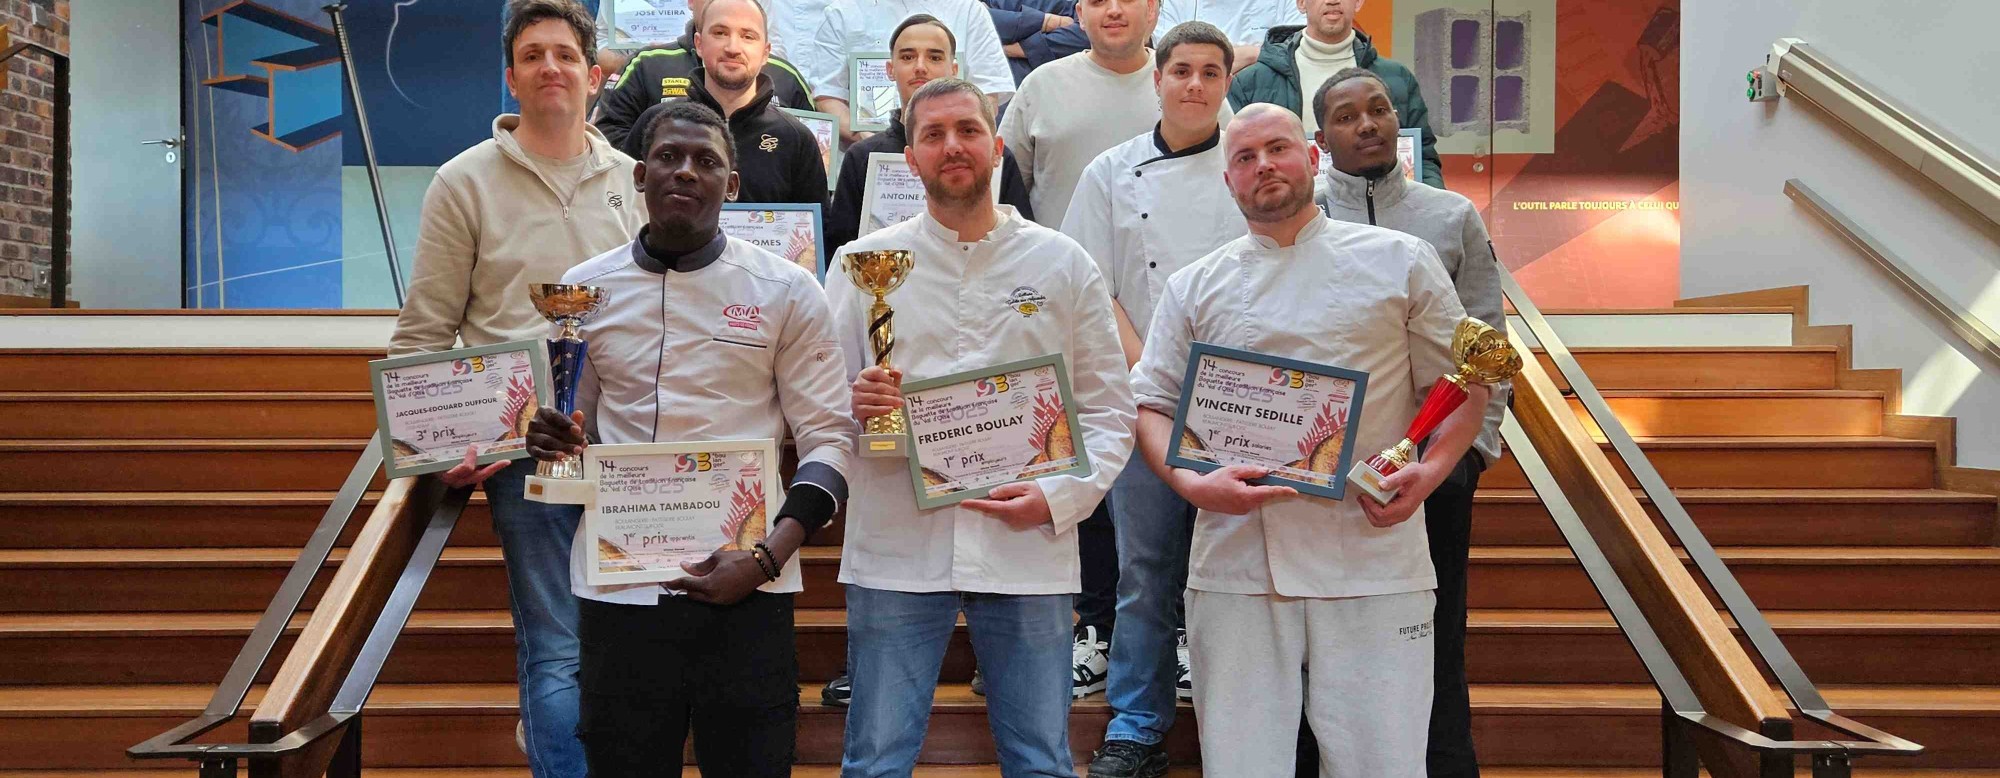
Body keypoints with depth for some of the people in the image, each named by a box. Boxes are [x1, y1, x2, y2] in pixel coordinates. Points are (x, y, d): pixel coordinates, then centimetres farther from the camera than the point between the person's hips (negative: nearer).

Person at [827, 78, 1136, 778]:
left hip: (1030, 551, 1)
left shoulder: (1064, 264, 8)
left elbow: (1108, 409, 7)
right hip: (895, 552, 0)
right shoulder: (863, 264, 8)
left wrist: (1060, 496, -8)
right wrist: (852, 404, -16)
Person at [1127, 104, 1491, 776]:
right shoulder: (1194, 287, 13)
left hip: (1372, 562, -1)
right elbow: (1150, 404, 11)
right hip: (1236, 564, 1)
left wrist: (1431, 470, -7)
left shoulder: (1400, 261, 9)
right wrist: (1190, 482, -8)